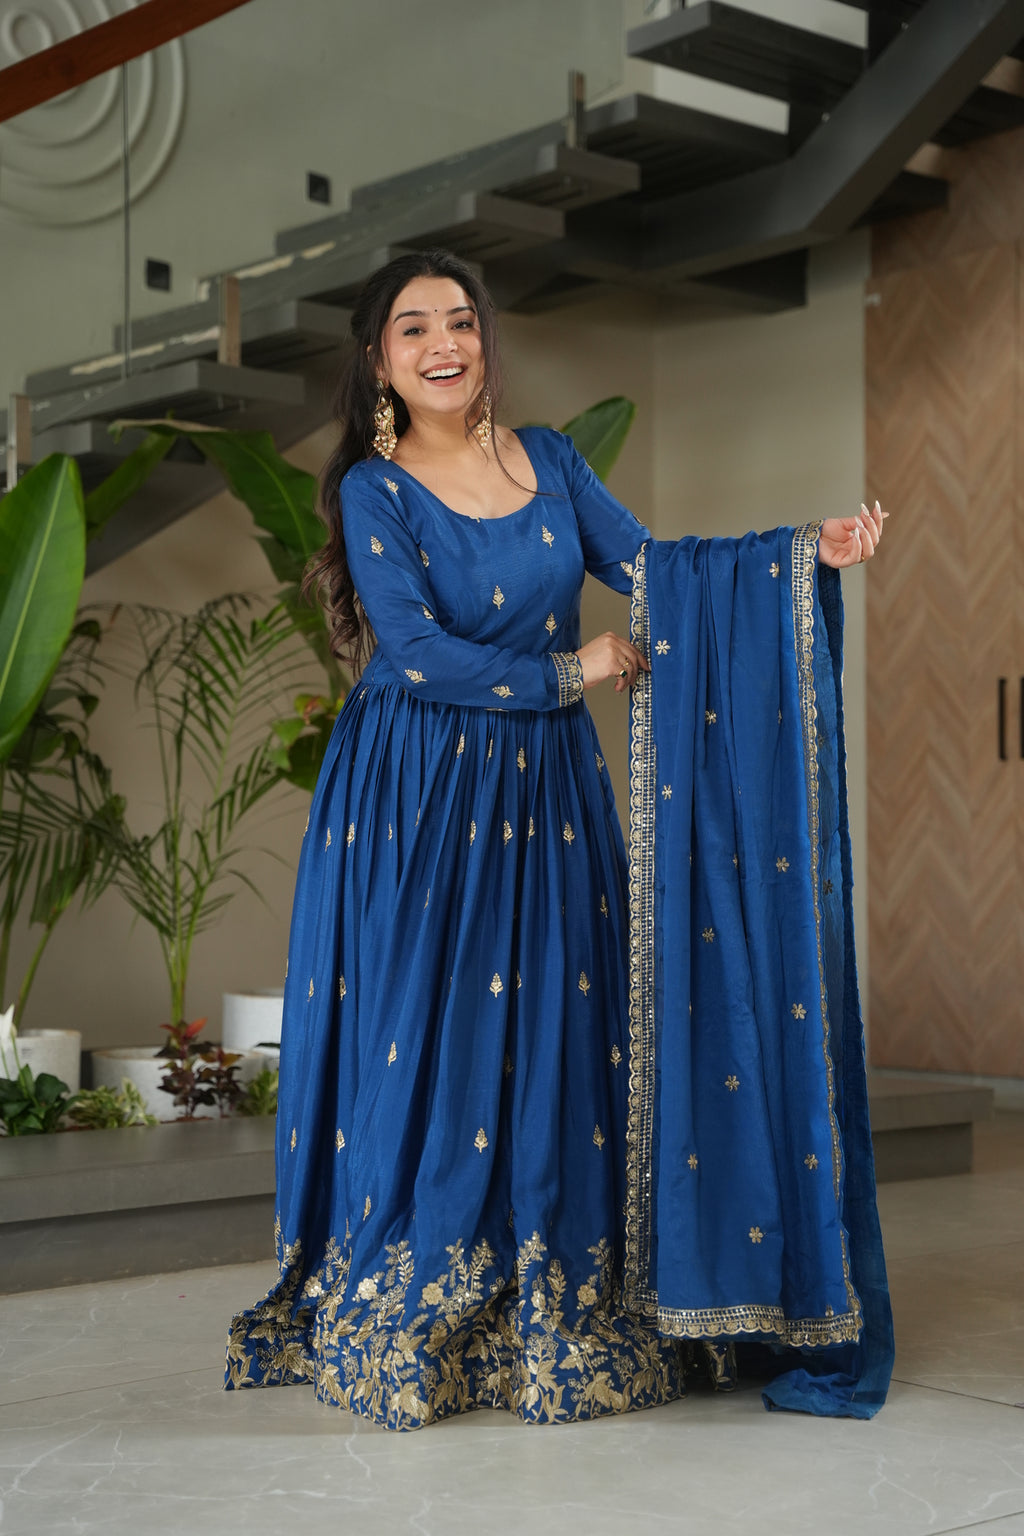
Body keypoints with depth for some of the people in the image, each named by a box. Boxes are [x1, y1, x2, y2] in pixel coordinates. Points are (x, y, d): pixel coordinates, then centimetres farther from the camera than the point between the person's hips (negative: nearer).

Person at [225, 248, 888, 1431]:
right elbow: (419, 652, -13)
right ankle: (400, 1325, 11)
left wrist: (802, 547, -9)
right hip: (417, 801, -3)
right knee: (418, 1046, -2)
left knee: (556, 1041, 3)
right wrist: (567, 674, -10)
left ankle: (553, 1319, 12)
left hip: (545, 797, 4)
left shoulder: (549, 461, 9)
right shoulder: (373, 488, -3)